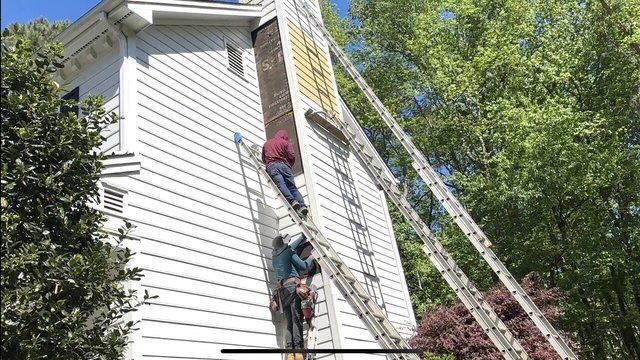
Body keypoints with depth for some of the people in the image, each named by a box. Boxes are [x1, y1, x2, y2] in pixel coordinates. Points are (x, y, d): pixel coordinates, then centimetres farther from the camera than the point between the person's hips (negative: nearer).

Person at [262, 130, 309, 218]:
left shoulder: (266, 143, 28)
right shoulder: (286, 143, 17)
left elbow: (263, 159, 32)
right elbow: (292, 156, 3)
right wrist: (290, 166, 19)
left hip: (271, 166, 0)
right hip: (284, 165, 0)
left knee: (281, 185, -18)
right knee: (292, 187, -1)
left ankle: (292, 201, -42)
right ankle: (302, 205, -19)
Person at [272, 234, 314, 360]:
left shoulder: (274, 257, 26)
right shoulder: (289, 252, 6)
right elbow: (303, 266, 2)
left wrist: (302, 238, 50)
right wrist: (311, 258, 20)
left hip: (282, 289, 6)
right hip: (293, 285, -6)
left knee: (289, 322, 0)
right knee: (297, 320, -14)